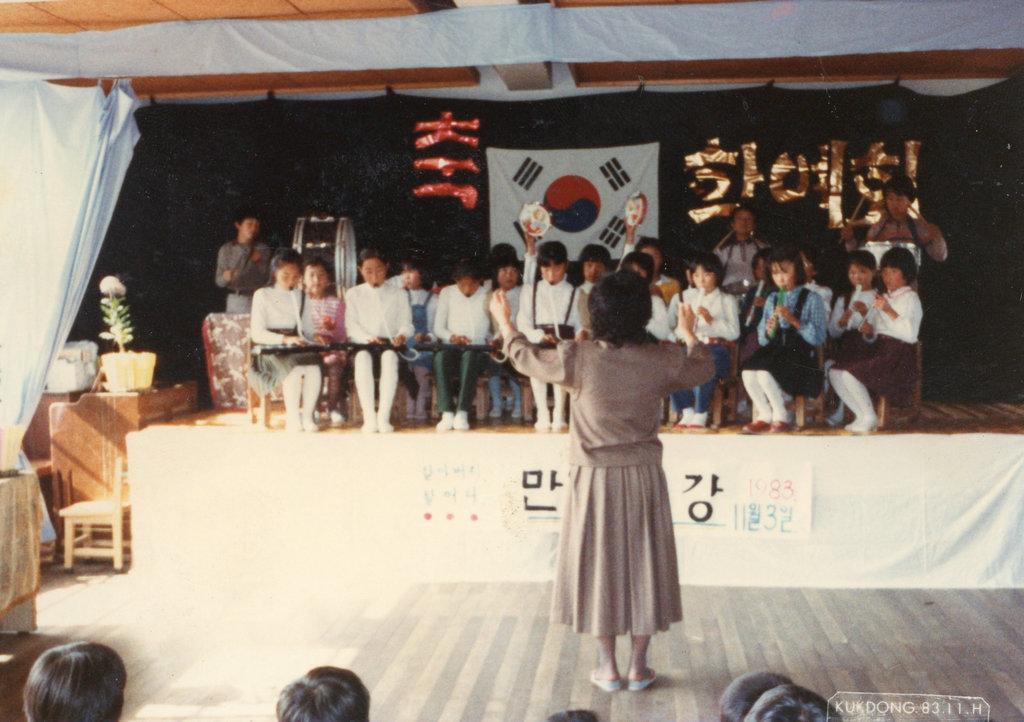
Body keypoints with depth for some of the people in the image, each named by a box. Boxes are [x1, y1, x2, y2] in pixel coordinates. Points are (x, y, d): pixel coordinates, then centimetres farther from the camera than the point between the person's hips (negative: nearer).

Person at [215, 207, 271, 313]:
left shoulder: (263, 249, 4)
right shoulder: (226, 249, 3)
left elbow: (268, 279, 3)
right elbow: (219, 281, 2)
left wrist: (259, 262, -11)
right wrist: (226, 277, -19)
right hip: (235, 300, 0)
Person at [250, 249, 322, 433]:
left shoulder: (300, 297, 20)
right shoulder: (263, 295, 3)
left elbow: (309, 331, 19)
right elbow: (257, 334, -8)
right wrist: (285, 339, -22)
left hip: (298, 349, 4)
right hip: (270, 352, -4)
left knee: (314, 368, -31)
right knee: (295, 369, -36)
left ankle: (307, 416, -23)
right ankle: (292, 419, -27)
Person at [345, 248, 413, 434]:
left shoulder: (398, 294, 18)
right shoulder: (353, 294, 17)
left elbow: (406, 323, 10)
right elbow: (351, 326, 6)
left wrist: (402, 335, -14)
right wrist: (368, 338, -15)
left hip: (390, 346, 0)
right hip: (363, 345, 0)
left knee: (389, 357, -37)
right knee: (363, 357, -37)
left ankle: (384, 417, -41)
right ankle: (369, 417, -40)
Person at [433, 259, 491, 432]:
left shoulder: (488, 296, 9)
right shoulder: (447, 293, 11)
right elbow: (438, 328, 9)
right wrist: (452, 337, -11)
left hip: (478, 352, -1)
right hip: (452, 348, 1)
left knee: (469, 356, -37)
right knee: (441, 356, -35)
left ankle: (462, 413, -41)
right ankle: (447, 413, -38)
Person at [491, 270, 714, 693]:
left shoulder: (578, 358, -16)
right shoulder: (662, 360, -9)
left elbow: (526, 358, 2)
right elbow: (704, 369, 12)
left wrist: (505, 322, 20)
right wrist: (688, 334, 31)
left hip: (595, 479, -1)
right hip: (644, 479, 2)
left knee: (600, 565, 10)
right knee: (643, 564, 12)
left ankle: (609, 667, 17)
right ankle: (638, 665, 19)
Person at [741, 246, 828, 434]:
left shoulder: (811, 299, 2)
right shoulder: (771, 300, 17)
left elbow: (819, 337, -8)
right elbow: (762, 340, 15)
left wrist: (794, 321, -18)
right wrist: (768, 331, -8)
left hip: (800, 356, -4)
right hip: (775, 352, 5)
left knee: (765, 373, -31)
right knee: (748, 373, -26)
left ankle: (780, 417, -6)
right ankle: (765, 415, -2)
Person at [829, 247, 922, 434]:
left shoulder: (910, 298, -1)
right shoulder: (883, 298, 22)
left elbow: (911, 334, -17)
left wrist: (889, 311, -19)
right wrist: (868, 332, 1)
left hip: (898, 357, -8)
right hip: (878, 351, 8)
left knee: (849, 373, -24)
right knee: (835, 372, -11)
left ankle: (869, 418, -9)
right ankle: (862, 416, -7)